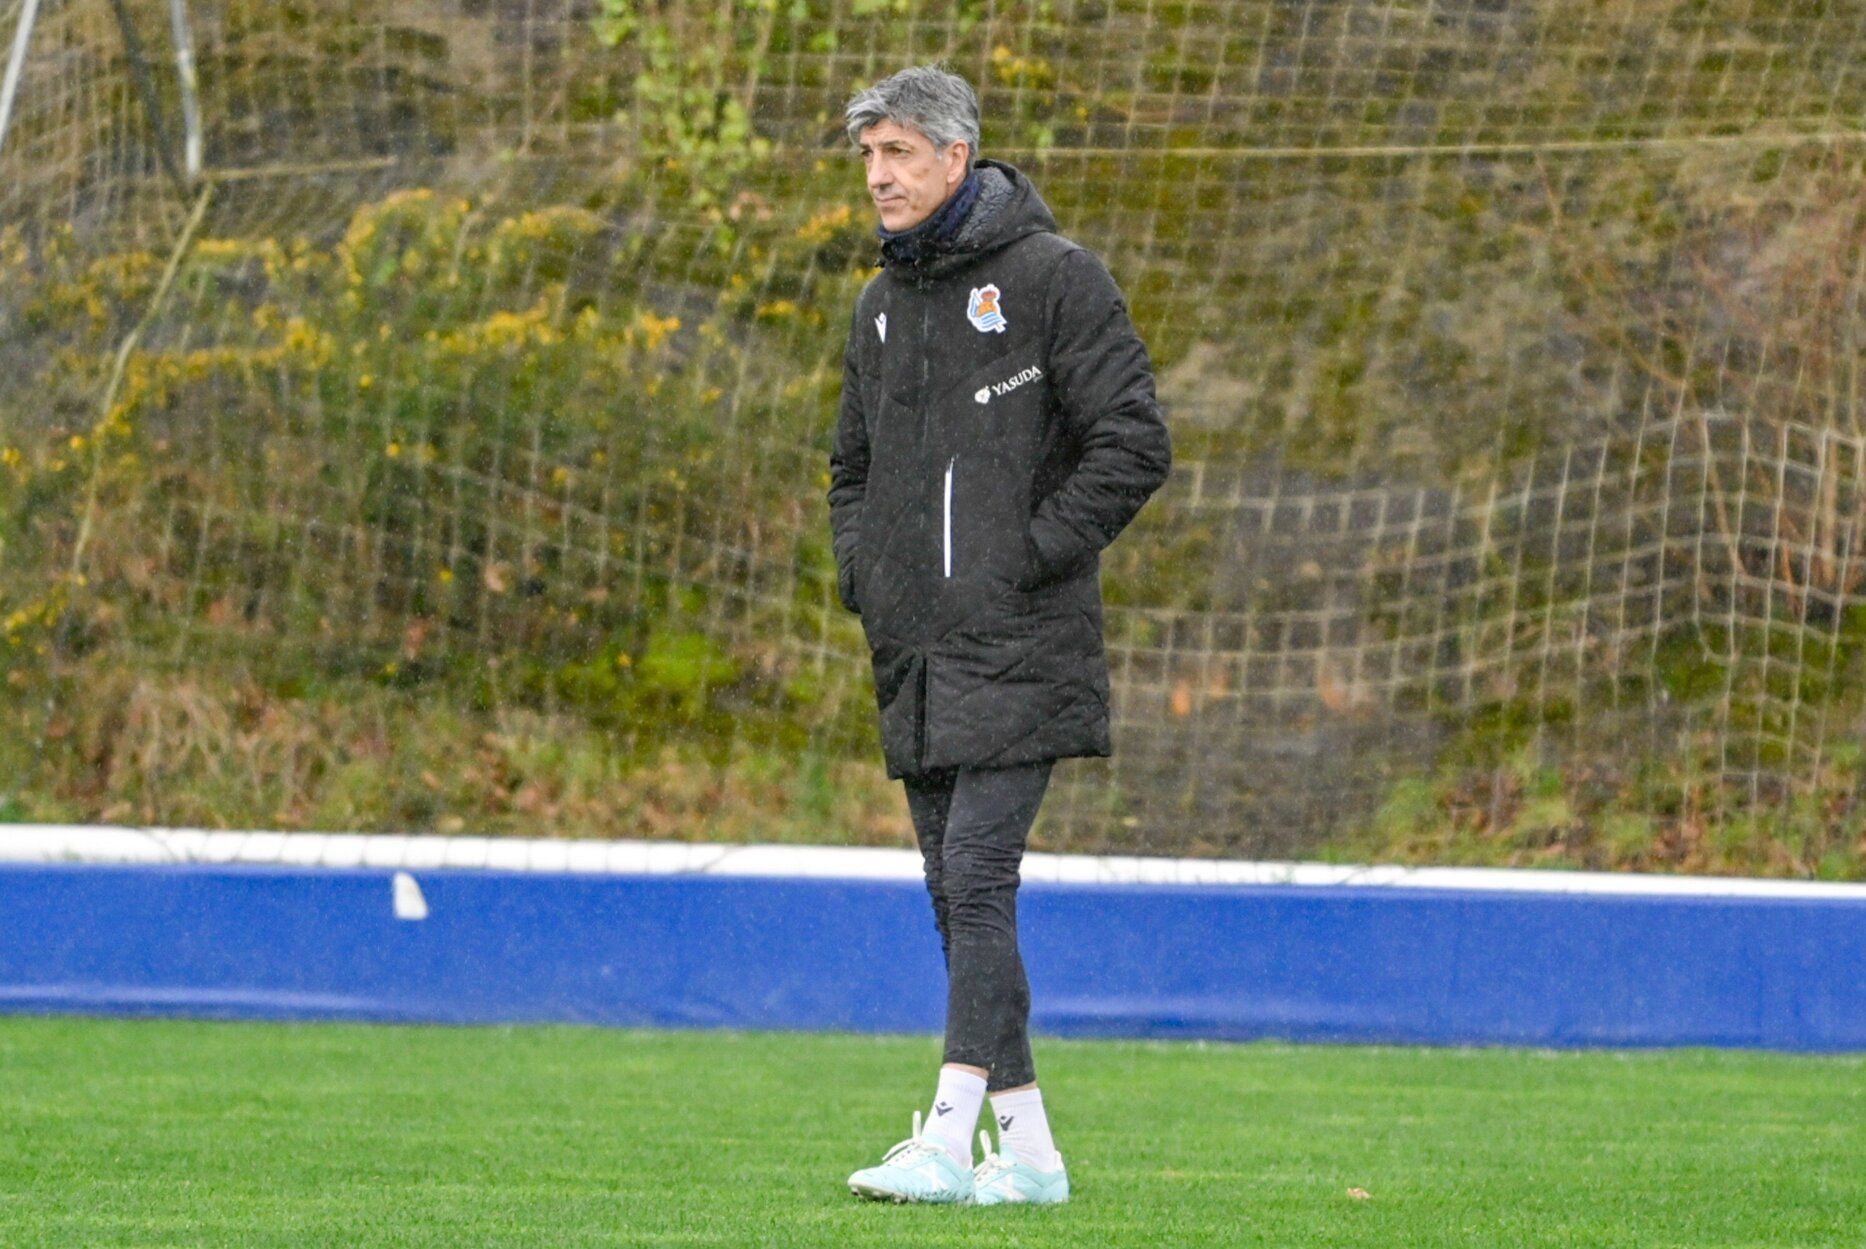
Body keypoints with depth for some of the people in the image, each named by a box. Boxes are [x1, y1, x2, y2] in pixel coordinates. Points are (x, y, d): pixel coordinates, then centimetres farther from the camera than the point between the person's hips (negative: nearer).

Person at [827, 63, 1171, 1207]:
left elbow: (1135, 444, -11)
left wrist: (1034, 556, -14)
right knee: (958, 897, 7)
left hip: (1018, 651, -8)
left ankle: (950, 1134, -18)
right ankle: (1027, 1145, 12)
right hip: (915, 656, 8)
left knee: (979, 883, -15)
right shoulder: (882, 305, 16)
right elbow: (854, 465, 31)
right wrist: (861, 573, 14)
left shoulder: (1052, 277, -6)